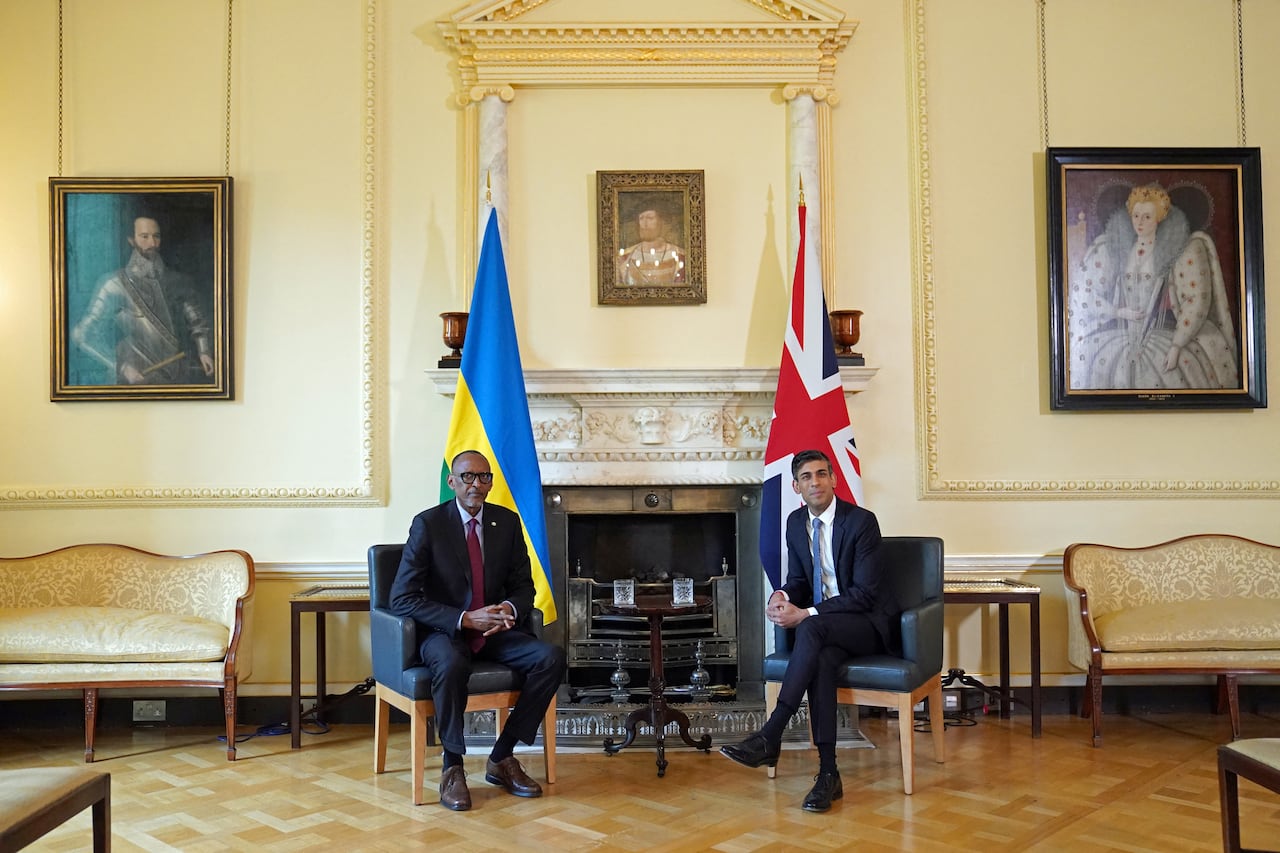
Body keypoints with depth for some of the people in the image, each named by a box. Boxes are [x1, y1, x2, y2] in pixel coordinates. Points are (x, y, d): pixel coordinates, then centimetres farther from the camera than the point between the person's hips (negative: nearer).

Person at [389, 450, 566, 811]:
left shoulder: (508, 522, 3)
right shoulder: (428, 524, -10)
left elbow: (523, 585, 9)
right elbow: (402, 599, -15)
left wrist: (510, 609, -16)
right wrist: (465, 619, -24)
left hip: (494, 630, 4)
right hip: (444, 631, -4)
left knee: (551, 657, -21)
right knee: (451, 664, -38)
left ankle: (501, 758, -7)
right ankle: (452, 768, -17)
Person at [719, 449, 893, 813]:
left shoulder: (862, 521, -14)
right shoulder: (796, 522, 6)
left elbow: (864, 592, -18)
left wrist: (805, 615, -24)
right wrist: (782, 595, -12)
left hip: (868, 622, -4)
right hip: (825, 626, 5)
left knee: (811, 629, -36)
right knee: (822, 658, -32)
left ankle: (770, 737, -35)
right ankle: (828, 773, -27)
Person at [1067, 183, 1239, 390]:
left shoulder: (1185, 250, 1)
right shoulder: (1111, 247, 9)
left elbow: (1196, 303, -5)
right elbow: (1081, 291, 10)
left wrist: (1176, 347, -14)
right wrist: (1117, 312, -3)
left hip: (1166, 337, -2)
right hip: (1119, 340, 2)